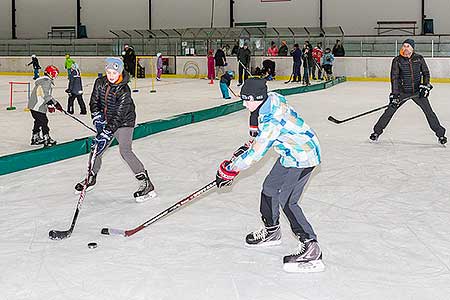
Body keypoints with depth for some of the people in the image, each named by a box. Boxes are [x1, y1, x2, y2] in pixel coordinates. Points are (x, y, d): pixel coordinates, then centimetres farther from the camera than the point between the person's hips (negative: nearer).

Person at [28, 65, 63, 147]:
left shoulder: (46, 80, 20)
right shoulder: (46, 81, -15)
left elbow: (48, 95, 24)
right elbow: (46, 95, -25)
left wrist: (56, 103, 21)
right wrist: (50, 105, -26)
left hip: (34, 105, 11)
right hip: (38, 106, -11)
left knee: (39, 121, 20)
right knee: (43, 121, -8)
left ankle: (35, 138, 30)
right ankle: (47, 139, -6)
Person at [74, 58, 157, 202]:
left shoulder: (124, 91, -25)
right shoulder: (100, 82, -7)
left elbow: (119, 116, -28)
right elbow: (94, 101, -1)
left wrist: (106, 134, -32)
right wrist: (97, 117, -18)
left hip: (124, 122, -6)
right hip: (106, 121, 6)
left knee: (125, 151, -20)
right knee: (97, 149, 11)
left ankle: (146, 184, -18)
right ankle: (91, 178, 36)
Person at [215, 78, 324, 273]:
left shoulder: (271, 121, -30)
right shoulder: (272, 99, -2)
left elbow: (255, 153, -25)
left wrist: (230, 169, -16)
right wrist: (247, 146, 13)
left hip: (301, 157, -11)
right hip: (291, 153, 11)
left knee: (286, 200, -15)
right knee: (270, 188, 18)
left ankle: (310, 246, -13)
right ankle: (271, 231, 37)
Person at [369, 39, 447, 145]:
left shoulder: (419, 58, -2)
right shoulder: (397, 60, -8)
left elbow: (426, 72, 7)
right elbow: (394, 78, -12)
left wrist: (425, 85, -8)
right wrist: (394, 94, -19)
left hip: (417, 90, 1)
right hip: (402, 91, -1)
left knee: (429, 111, -3)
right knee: (390, 110, -4)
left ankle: (440, 133, 8)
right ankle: (377, 131, 10)